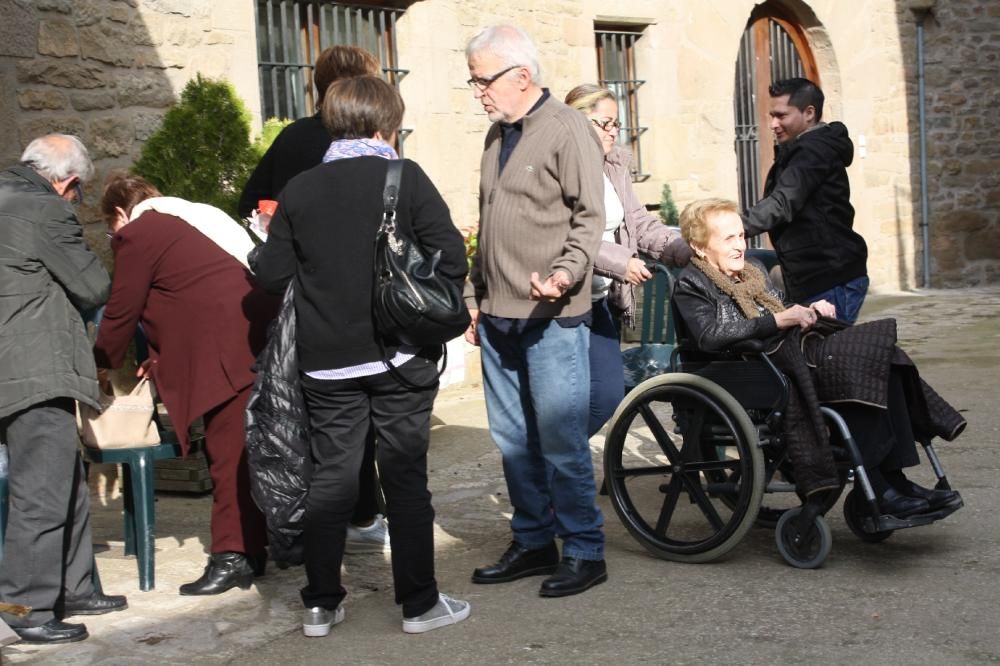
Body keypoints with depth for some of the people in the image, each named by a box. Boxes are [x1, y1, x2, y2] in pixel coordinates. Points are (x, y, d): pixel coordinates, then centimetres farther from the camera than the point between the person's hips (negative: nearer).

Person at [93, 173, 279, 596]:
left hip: (228, 351, -9)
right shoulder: (191, 218, 28)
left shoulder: (138, 233, 0)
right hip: (258, 336, 9)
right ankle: (251, 548, 19)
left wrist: (103, 364, 19)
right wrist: (167, 356, 34)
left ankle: (233, 557, -5)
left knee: (228, 454, -7)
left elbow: (121, 310, 3)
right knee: (246, 451, 13)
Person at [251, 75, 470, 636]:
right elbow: (452, 257, -11)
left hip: (327, 359, 3)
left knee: (331, 477, 10)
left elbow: (271, 275, 1)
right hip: (400, 355, -3)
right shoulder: (406, 178, -6)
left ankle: (321, 603, 17)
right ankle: (420, 602, 12)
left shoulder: (300, 190, 2)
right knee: (406, 477, 5)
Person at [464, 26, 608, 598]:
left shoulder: (567, 129, -6)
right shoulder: (498, 135, 17)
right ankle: (534, 543, 22)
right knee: (513, 439, 11)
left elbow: (589, 218, -10)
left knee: (561, 441, -3)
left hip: (551, 317, -8)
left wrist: (565, 274, -25)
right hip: (498, 316, 8)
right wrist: (476, 298, 19)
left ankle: (585, 552, 8)